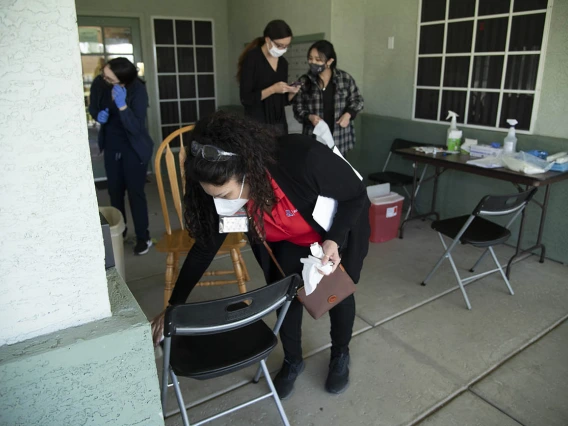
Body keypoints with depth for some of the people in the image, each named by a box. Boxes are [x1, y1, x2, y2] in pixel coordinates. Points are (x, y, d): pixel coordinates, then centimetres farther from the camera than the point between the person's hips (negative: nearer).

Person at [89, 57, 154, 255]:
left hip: (134, 148, -5)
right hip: (111, 145, 5)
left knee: (135, 192, -3)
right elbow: (93, 107, 10)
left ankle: (143, 237, 12)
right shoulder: (99, 83, -9)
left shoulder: (138, 90, -22)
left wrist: (122, 105, -39)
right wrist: (98, 115, -13)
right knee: (115, 191, 12)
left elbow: (136, 127, -27)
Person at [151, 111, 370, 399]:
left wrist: (335, 240, -37)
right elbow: (205, 247, -15)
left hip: (340, 229, -2)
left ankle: (340, 356, 38)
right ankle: (292, 361, 29)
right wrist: (173, 306, -10)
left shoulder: (304, 158, -44)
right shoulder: (226, 191, -28)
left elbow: (357, 195, -24)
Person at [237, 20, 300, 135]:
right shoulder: (252, 58, -9)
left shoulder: (283, 63, 9)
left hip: (279, 123, 6)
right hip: (257, 123, -6)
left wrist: (292, 92, -5)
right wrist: (273, 89, -20)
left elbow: (282, 100, 14)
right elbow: (246, 99, -14)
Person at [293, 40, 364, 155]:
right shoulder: (304, 81, 1)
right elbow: (298, 108, 3)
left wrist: (348, 114, -9)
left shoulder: (345, 78, 0)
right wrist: (309, 117, -16)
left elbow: (357, 100, 9)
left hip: (340, 137, 0)